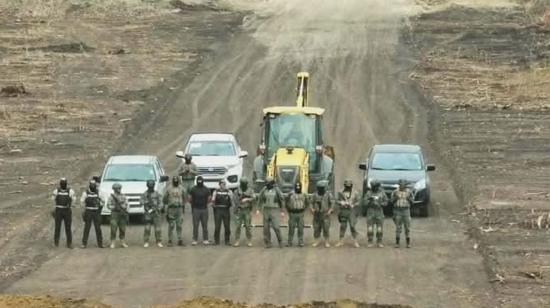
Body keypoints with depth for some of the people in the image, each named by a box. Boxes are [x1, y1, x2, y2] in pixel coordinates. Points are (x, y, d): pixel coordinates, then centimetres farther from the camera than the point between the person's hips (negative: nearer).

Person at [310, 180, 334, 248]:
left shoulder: (328, 194, -4)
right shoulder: (315, 195, 2)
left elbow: (332, 204, -1)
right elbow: (311, 203, 6)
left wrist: (329, 211, -15)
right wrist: (312, 209, -12)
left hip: (325, 215, -2)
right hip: (317, 214, 2)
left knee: (326, 229, -4)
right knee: (316, 228, 3)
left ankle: (326, 242, 3)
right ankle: (316, 242, 12)